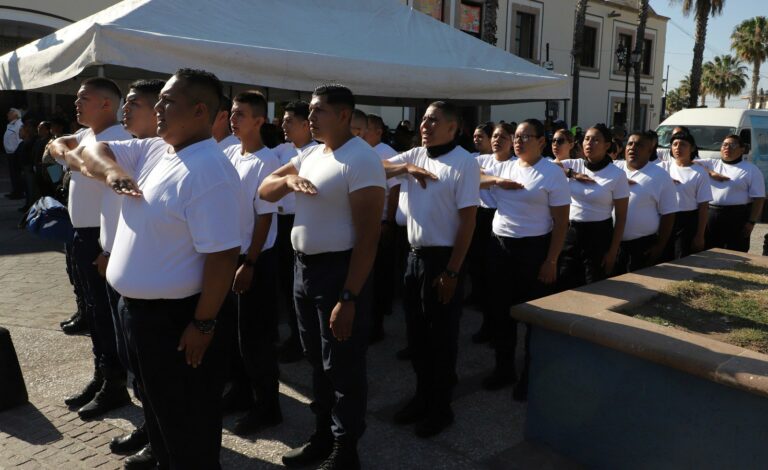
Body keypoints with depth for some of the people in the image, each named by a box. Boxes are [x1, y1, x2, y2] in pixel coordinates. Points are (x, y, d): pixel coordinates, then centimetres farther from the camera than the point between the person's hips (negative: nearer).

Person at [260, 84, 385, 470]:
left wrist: (349, 298, -23)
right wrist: (288, 179, -12)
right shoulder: (310, 155, 10)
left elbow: (368, 236, -20)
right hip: (303, 268, 8)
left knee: (343, 367, 5)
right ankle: (323, 435, 38)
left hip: (338, 271, -8)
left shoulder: (361, 159, -16)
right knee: (318, 361, 20)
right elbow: (264, 191, 11)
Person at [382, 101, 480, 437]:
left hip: (443, 258, -6)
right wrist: (406, 168, -9)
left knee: (442, 336, 7)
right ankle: (422, 397, 34)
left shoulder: (464, 163, -12)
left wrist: (452, 271, -17)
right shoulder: (416, 155, 7)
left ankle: (441, 407, 24)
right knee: (416, 332, 16)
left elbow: (467, 221, -14)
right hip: (415, 255, 7)